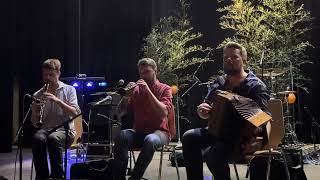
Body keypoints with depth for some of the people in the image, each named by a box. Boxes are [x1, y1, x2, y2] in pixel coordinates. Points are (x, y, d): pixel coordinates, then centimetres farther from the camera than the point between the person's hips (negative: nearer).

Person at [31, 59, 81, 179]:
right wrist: (36, 113, -9)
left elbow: (75, 113, -5)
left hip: (65, 129, -2)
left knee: (53, 138, -37)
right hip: (45, 129, 2)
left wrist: (57, 100, -15)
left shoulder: (69, 90, 9)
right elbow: (34, 123, 15)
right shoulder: (37, 95, 15)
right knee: (37, 138, -34)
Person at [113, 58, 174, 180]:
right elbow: (120, 113, 6)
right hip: (138, 132, 3)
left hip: (158, 132, -3)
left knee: (150, 140, -38)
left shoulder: (165, 89, 2)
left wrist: (148, 91, -18)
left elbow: (163, 113, -16)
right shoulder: (136, 89, 11)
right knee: (122, 136, -30)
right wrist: (127, 94, -10)